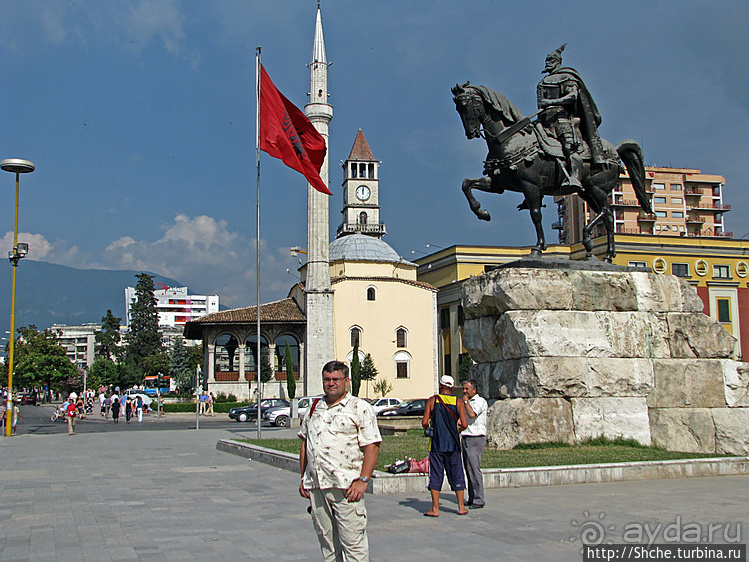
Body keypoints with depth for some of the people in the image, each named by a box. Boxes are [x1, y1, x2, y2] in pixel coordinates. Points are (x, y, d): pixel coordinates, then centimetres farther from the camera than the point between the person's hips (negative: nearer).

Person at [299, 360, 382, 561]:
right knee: (326, 540, 11)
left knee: (352, 542, -7)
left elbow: (372, 446, -7)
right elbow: (305, 444, 21)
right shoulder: (314, 408, 17)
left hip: (346, 485, -5)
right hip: (316, 485, 6)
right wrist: (304, 478, 14)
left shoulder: (360, 408, -1)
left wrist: (362, 480, -15)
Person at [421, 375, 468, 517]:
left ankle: (435, 509, 1)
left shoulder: (432, 400, -1)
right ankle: (461, 507, 14)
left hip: (436, 445, -1)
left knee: (436, 475, 2)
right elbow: (464, 424, -6)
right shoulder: (458, 402, 2)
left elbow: (424, 422, -6)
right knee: (456, 475, 10)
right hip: (453, 445, 1)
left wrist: (427, 427, 16)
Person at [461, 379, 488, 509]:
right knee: (468, 469, 9)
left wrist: (466, 402, -11)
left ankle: (479, 500, -9)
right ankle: (472, 498, 15)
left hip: (475, 439, -9)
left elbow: (472, 414, -24)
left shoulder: (480, 401, -8)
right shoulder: (468, 402, 21)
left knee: (474, 469, -12)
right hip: (466, 438, 9)